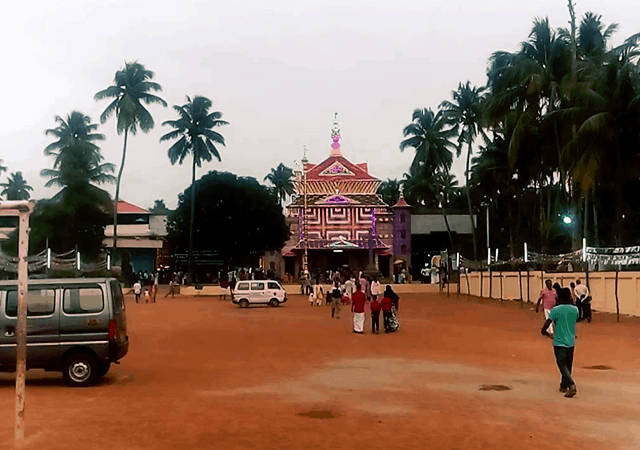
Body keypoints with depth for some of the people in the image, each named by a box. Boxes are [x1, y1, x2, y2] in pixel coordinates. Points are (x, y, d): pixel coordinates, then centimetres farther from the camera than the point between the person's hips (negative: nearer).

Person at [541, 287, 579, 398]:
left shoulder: (555, 310, -12)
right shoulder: (575, 310, 0)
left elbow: (544, 328, -13)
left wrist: (546, 333, 9)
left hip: (559, 342, -4)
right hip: (571, 342, 5)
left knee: (563, 366, -4)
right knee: (568, 365, 17)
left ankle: (571, 385, -22)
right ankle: (563, 386, 30)